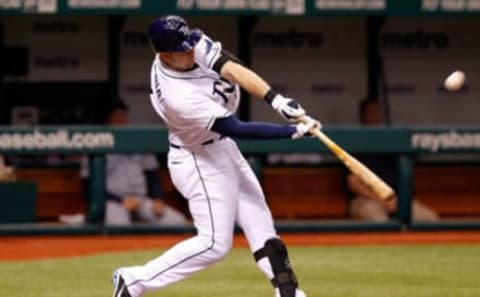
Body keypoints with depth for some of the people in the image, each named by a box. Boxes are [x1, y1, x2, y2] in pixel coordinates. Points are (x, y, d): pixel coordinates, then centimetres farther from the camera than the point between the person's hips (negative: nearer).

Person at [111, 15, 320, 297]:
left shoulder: (194, 45, -15)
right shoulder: (178, 97, -34)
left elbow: (232, 68, -21)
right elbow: (237, 128, -32)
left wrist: (277, 100, -34)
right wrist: (294, 131, -32)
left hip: (222, 149, 9)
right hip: (200, 162, -9)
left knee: (261, 225, 8)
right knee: (215, 243, -6)